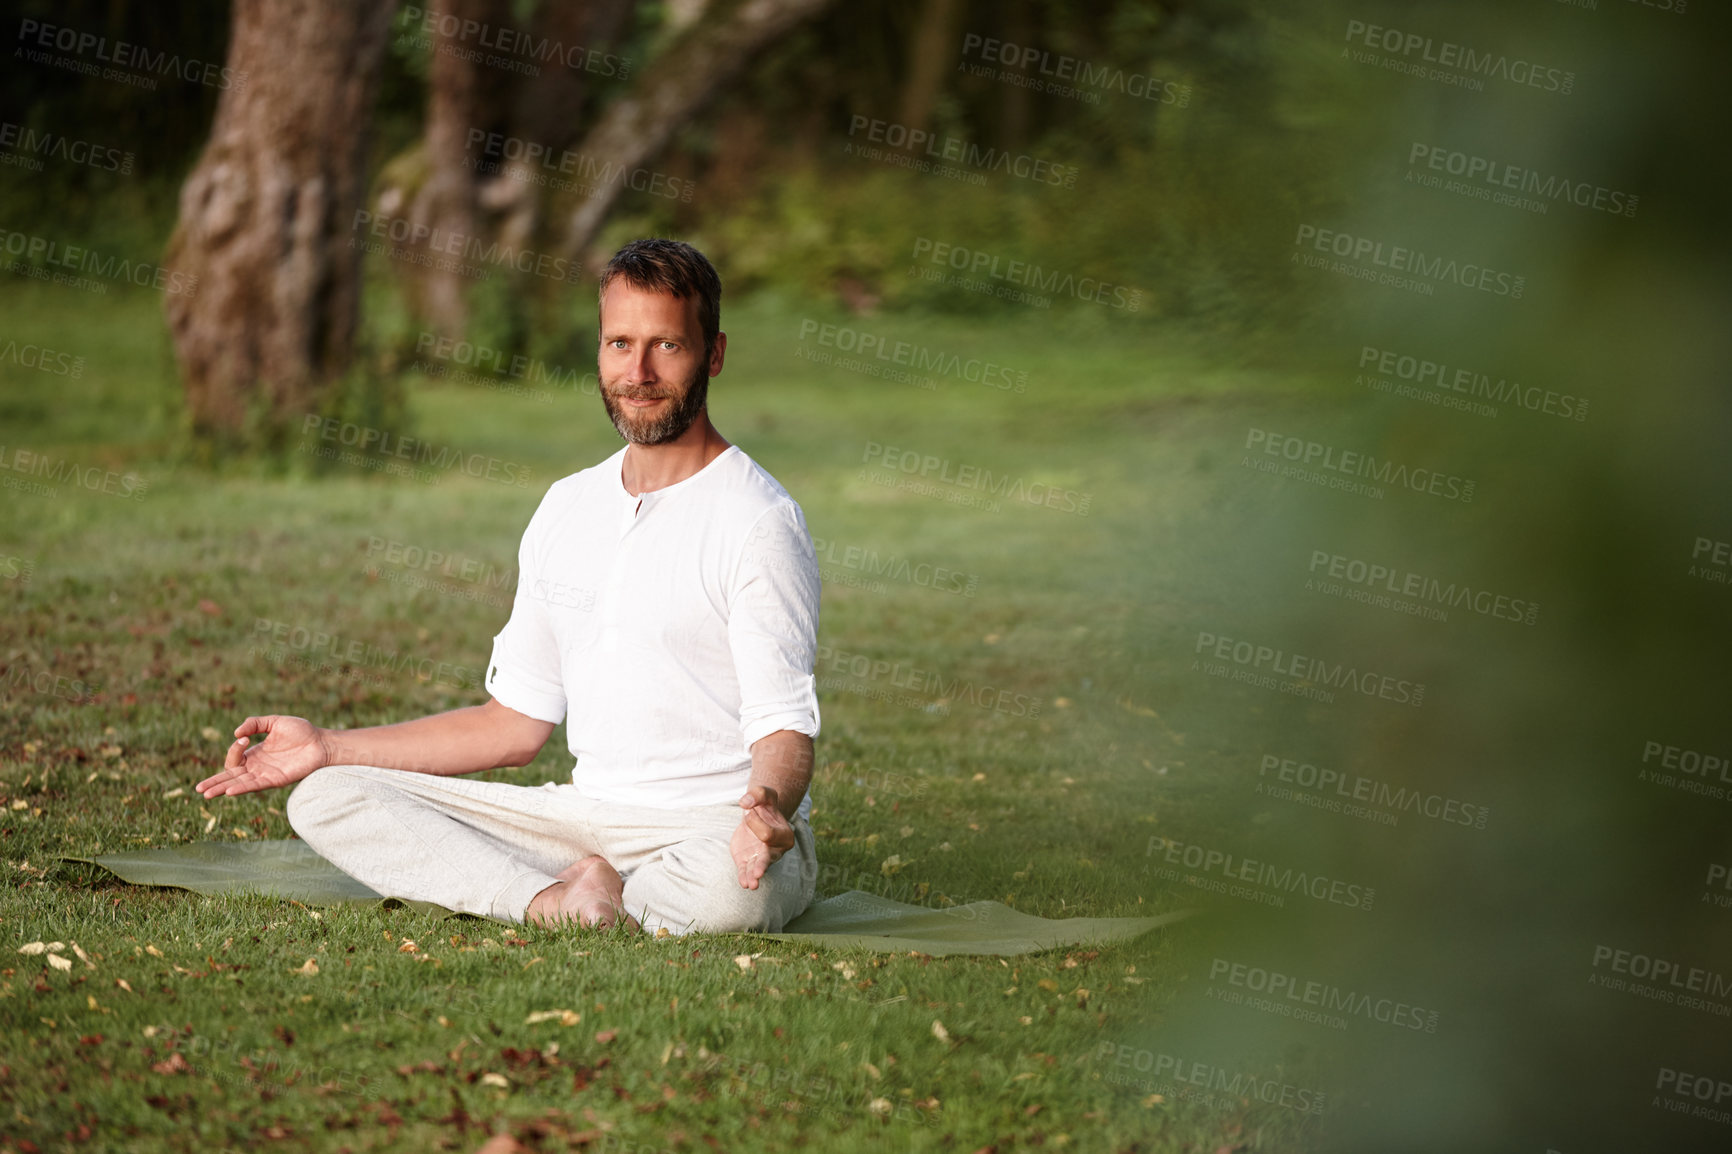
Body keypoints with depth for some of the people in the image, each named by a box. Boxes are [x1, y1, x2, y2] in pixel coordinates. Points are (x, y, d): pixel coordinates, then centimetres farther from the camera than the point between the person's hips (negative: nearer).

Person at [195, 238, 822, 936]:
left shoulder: (756, 519, -8)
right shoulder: (567, 508, 14)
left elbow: (785, 729, -13)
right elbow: (516, 723, 19)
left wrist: (768, 804, -38)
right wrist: (328, 747, 16)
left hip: (719, 832, -6)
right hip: (585, 817, 6)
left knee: (730, 887, -43)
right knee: (324, 799, -7)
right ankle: (558, 900, -24)